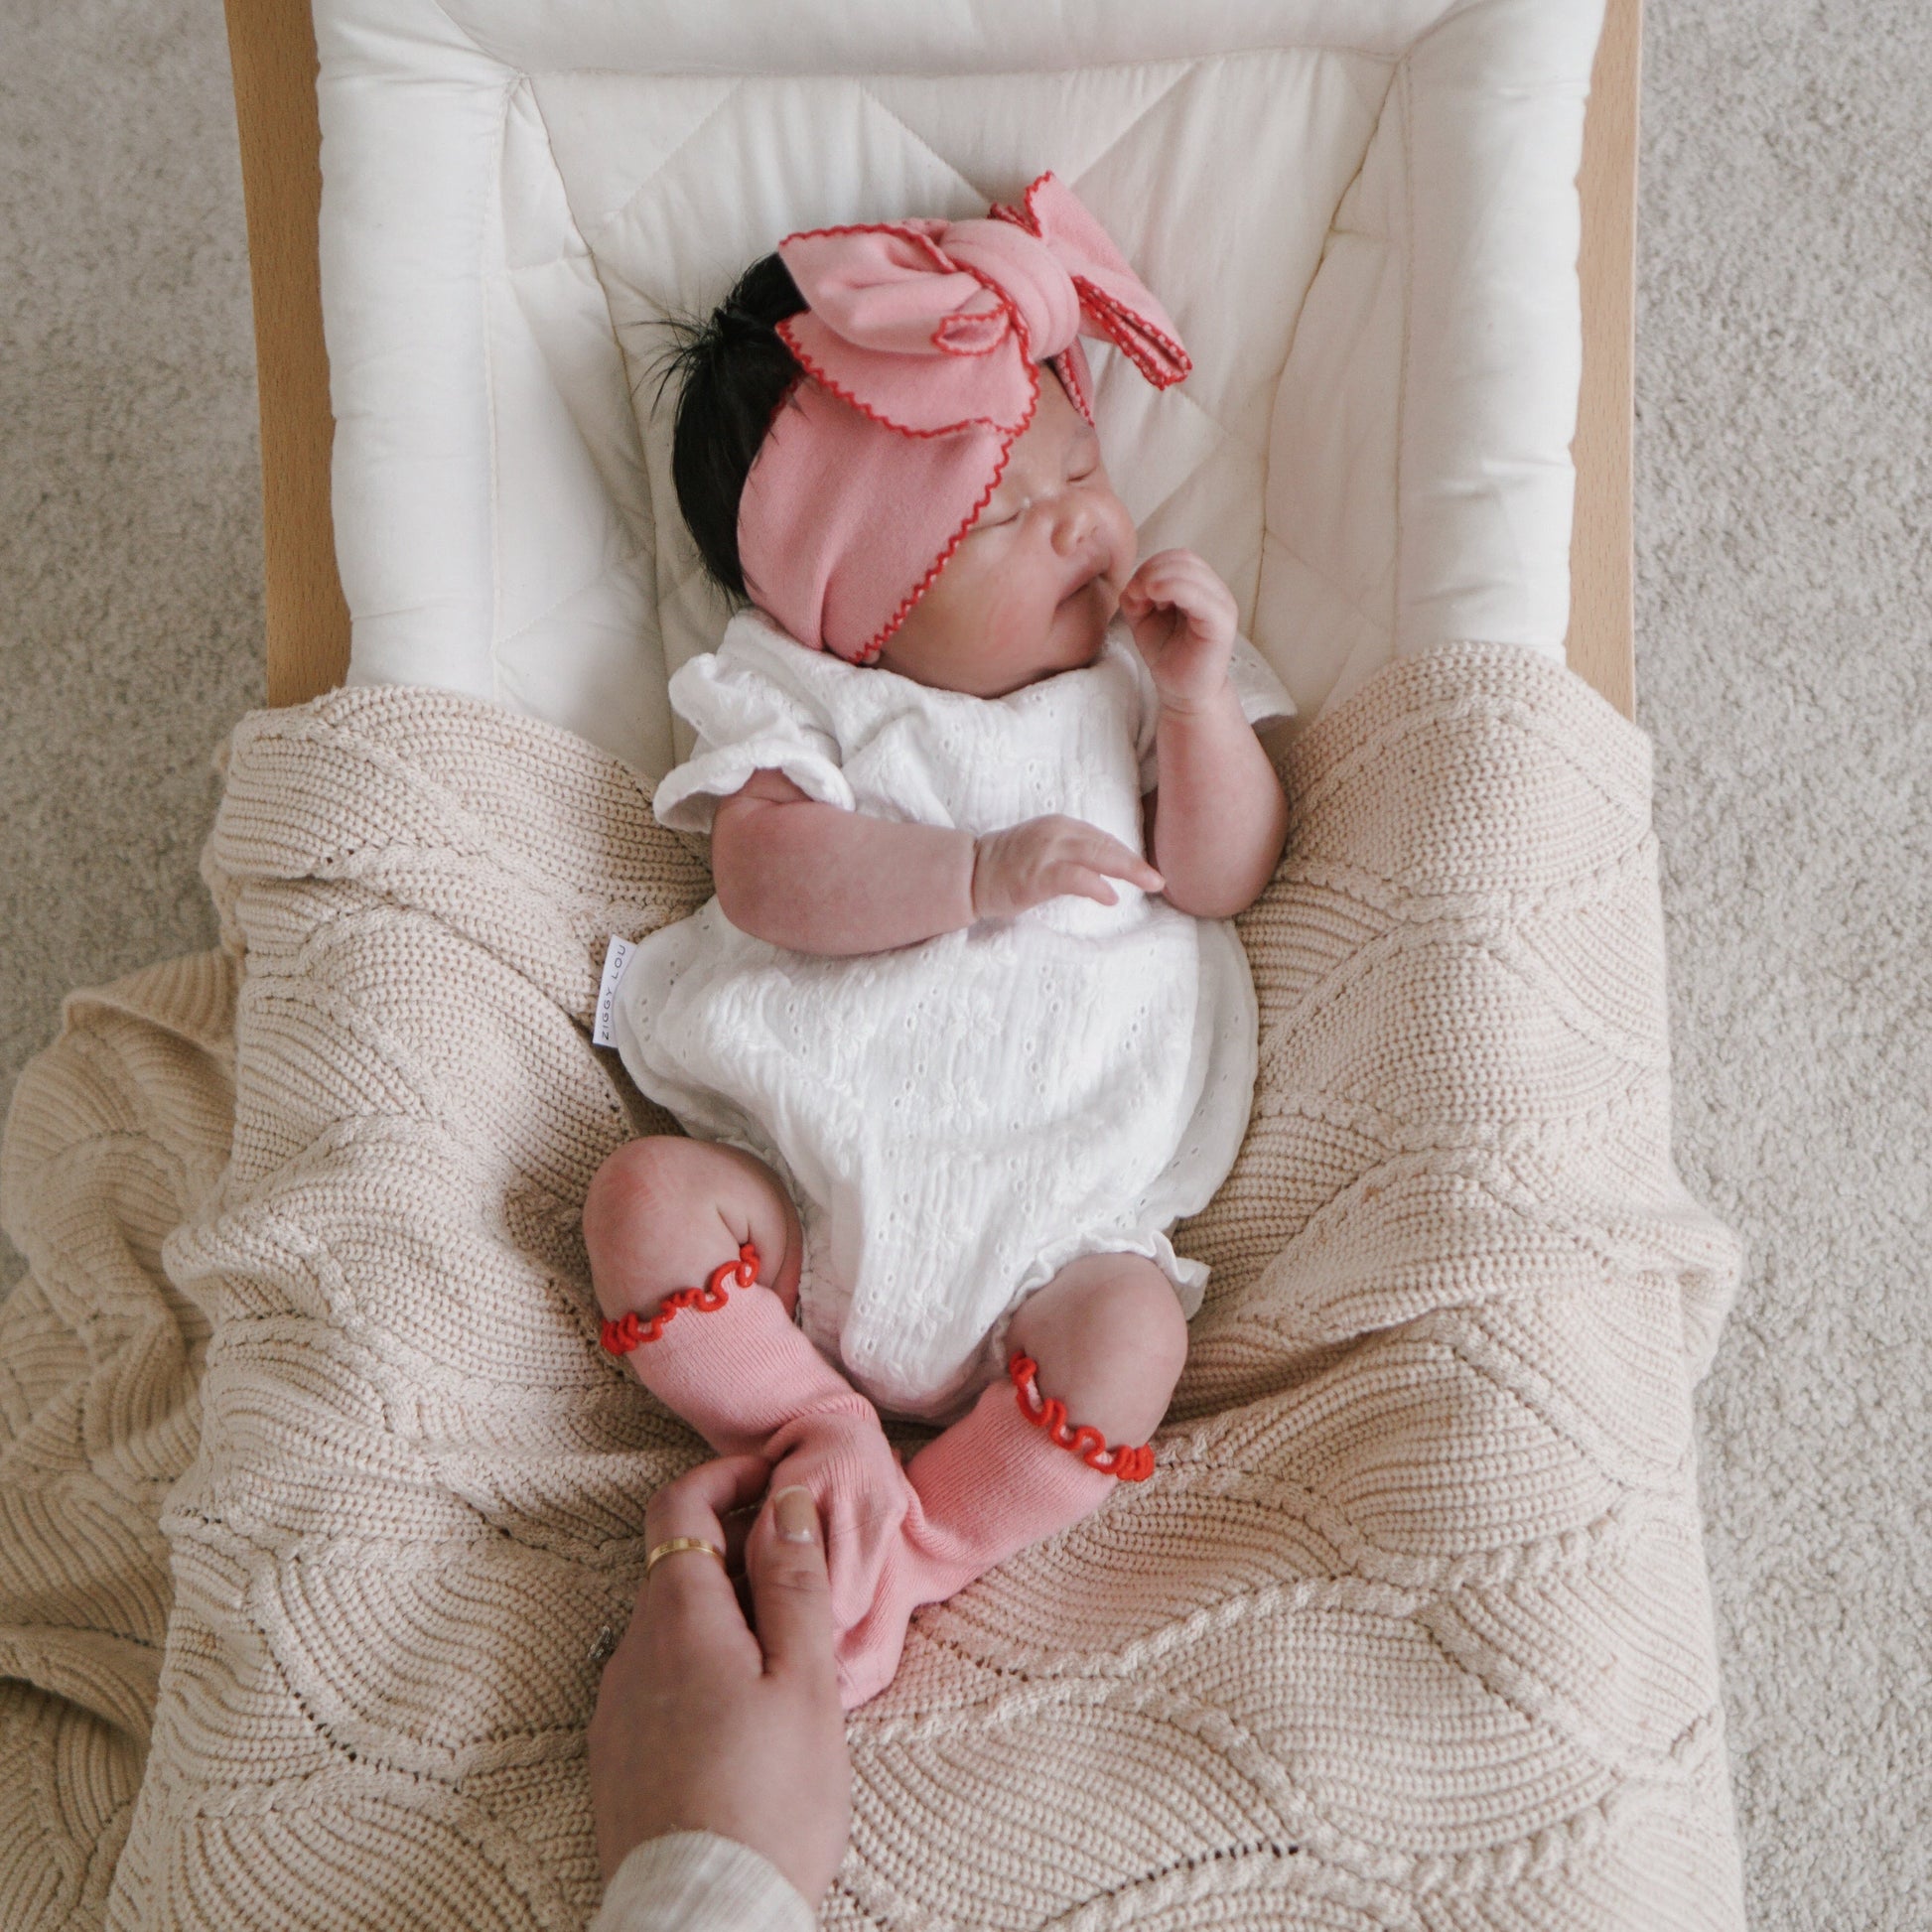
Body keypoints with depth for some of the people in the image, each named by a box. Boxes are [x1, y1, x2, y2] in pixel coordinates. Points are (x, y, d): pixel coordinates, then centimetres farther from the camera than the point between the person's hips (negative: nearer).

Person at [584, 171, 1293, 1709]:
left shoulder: (1130, 676, 13)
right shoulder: (794, 701, 5)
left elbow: (1226, 877, 4)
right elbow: (766, 874, -13)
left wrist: (1198, 700, -9)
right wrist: (979, 873, -23)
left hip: (1052, 1225, 1)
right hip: (811, 1191, 0)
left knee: (1132, 1330, -27)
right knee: (647, 1196, -23)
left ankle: (904, 1555, -15)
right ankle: (825, 1443, -10)